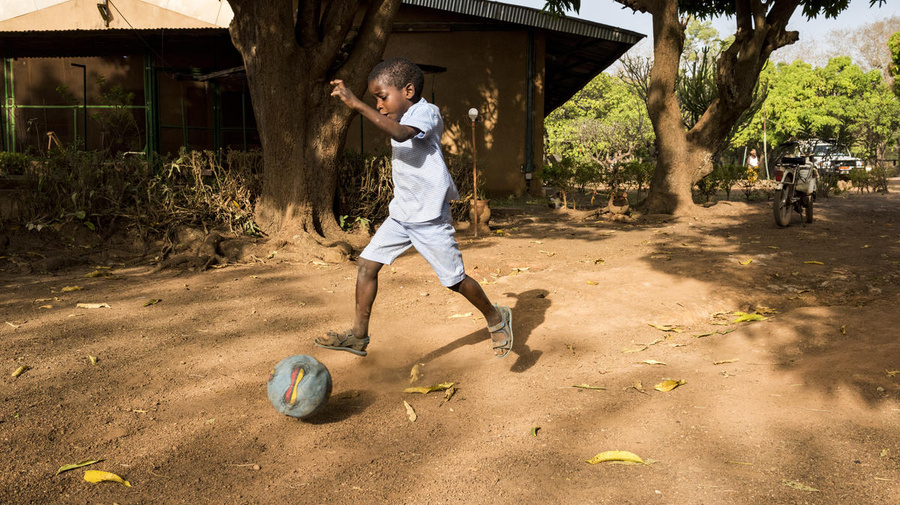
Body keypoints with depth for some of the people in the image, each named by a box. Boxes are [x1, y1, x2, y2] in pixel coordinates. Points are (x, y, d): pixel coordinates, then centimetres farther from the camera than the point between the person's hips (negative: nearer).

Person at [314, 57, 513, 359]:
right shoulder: (402, 119, 12)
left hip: (429, 218, -8)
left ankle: (496, 318, 26)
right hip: (401, 214, 8)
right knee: (366, 264, -2)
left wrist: (357, 104, -40)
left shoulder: (427, 113, -16)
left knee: (454, 279, 2)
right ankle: (359, 336, 4)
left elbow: (401, 133, -37)